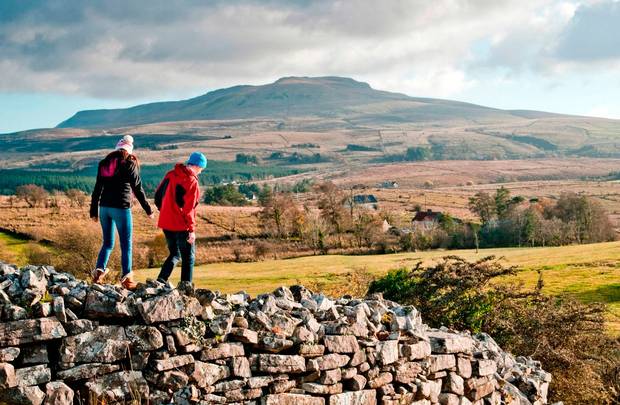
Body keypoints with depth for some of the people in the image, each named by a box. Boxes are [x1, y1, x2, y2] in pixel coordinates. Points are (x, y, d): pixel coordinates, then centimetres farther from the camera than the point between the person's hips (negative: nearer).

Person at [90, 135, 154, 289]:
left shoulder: (104, 163, 12)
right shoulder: (130, 163, -4)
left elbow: (97, 189, 13)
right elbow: (137, 188, -5)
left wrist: (94, 211, 18)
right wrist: (148, 210, 2)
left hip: (104, 207, 5)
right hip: (121, 208, -5)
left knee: (108, 243, 15)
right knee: (126, 244, 1)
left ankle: (99, 270, 0)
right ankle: (126, 278, -1)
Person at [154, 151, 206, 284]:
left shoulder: (171, 174, 6)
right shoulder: (192, 181, -15)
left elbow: (158, 195, 12)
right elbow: (188, 209, -18)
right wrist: (191, 229, -14)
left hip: (166, 223, 7)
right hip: (181, 225, -7)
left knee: (174, 254, 20)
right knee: (188, 257, 7)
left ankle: (161, 280, 5)